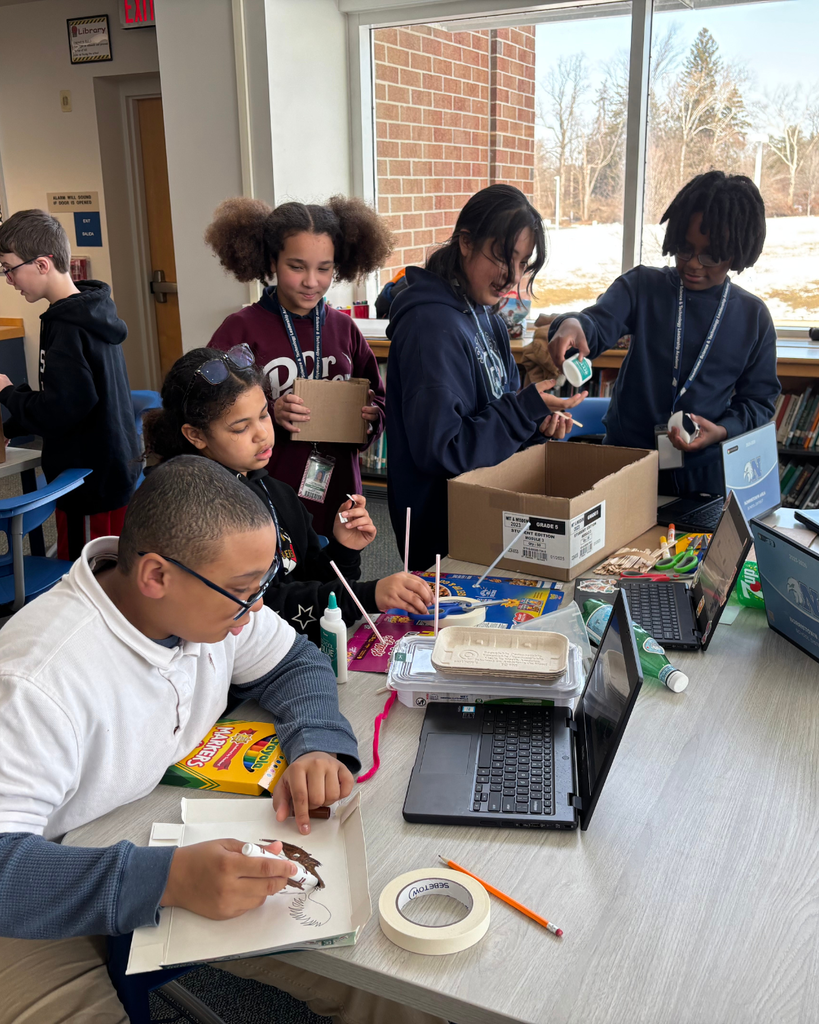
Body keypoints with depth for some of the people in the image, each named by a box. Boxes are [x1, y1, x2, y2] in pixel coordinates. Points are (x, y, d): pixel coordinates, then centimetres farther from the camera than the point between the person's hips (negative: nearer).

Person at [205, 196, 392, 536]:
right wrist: (269, 416, -21)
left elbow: (377, 399, 16)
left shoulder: (343, 328, 6)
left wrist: (371, 417, -6)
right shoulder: (241, 329, -7)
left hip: (338, 494, 4)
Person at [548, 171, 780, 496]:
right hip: (626, 458, -1)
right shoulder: (643, 286, -1)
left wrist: (722, 431, -13)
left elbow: (759, 399, 6)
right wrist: (573, 325, -41)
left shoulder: (753, 316, 3)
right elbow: (599, 324, -18)